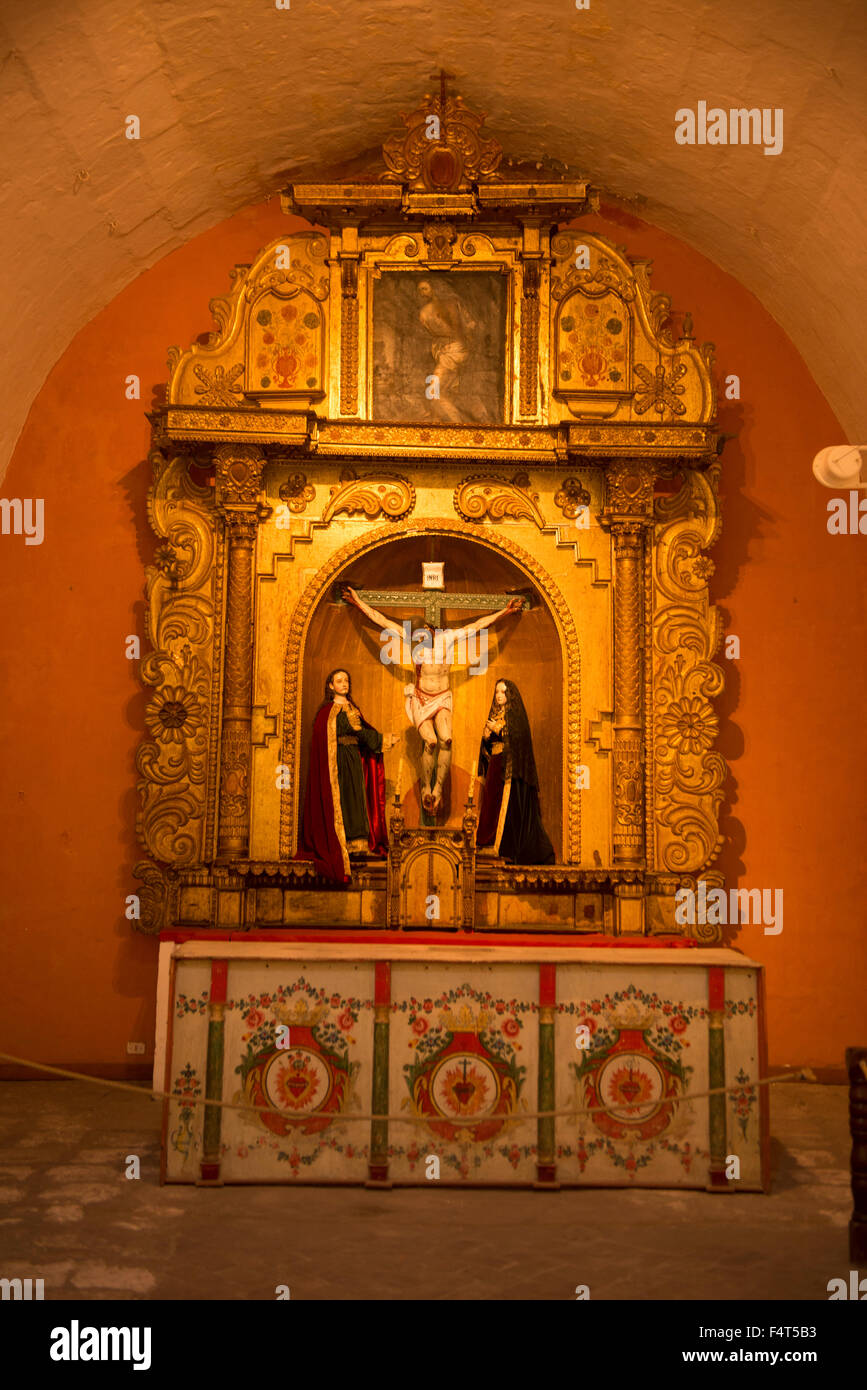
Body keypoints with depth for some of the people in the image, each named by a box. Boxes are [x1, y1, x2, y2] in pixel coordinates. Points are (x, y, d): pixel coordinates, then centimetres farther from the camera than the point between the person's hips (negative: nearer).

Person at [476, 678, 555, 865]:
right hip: (495, 766, 7)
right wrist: (486, 734, -5)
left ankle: (514, 852, -12)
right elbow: (486, 744, 16)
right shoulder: (495, 714, 18)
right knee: (492, 805, 1)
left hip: (511, 767, -7)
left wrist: (498, 729, -14)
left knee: (511, 806, -11)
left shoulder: (516, 714, -2)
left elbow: (519, 737, -14)